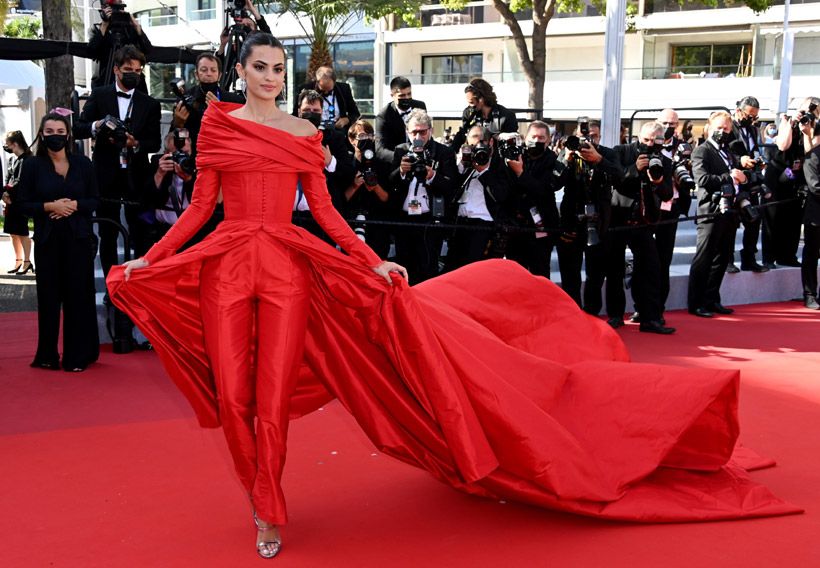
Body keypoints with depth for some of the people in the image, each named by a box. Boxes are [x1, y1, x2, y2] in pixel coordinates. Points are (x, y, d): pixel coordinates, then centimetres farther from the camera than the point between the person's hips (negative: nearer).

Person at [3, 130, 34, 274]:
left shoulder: (26, 159, -10)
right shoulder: (12, 159, 13)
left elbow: (21, 181, -14)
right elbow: (7, 179, 13)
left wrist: (9, 192, -13)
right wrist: (5, 193, -3)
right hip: (11, 200, 8)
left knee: (22, 232, -4)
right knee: (13, 231, 10)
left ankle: (27, 261, 2)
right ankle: (18, 261, 18)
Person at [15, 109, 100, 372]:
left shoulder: (82, 163, 6)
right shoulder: (33, 165, 3)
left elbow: (94, 200, 6)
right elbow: (23, 204, 2)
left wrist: (74, 205, -12)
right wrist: (49, 206, -13)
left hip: (79, 239, 0)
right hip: (48, 240, 0)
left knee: (78, 295, 0)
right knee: (49, 296, 2)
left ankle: (78, 355, 9)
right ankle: (47, 355, 13)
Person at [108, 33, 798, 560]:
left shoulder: (305, 134, 8)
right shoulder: (218, 124, 8)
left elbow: (324, 211, 7)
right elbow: (199, 207, 8)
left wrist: (373, 262, -2)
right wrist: (148, 260, 0)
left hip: (287, 268, 0)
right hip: (226, 266, 1)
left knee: (272, 400, 0)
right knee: (233, 399, -1)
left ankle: (268, 515, 17)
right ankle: (260, 501, 21)